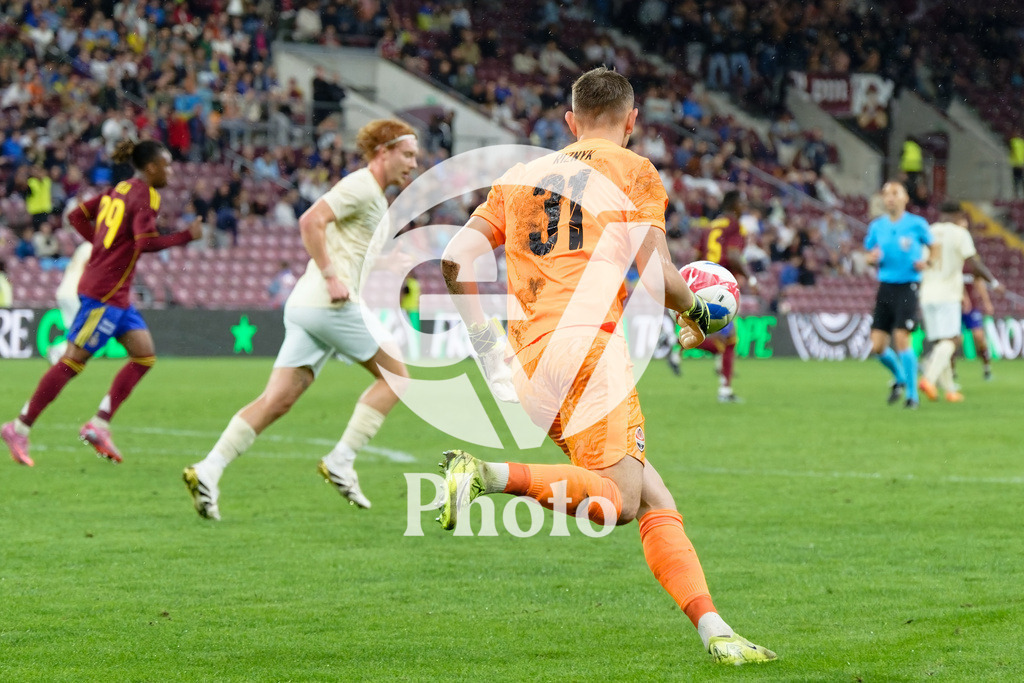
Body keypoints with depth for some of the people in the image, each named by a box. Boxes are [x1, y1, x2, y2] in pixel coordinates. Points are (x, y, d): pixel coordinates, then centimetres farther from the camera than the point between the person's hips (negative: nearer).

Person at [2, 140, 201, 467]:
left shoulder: (118, 190, 13)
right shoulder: (145, 196, -12)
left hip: (117, 296, 10)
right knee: (73, 362, -6)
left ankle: (99, 425, 6)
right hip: (105, 292, -10)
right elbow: (145, 242, -24)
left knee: (145, 356, 7)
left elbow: (77, 216, 16)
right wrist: (187, 236, -15)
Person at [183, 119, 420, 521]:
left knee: (277, 400, 0)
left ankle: (208, 470, -11)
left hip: (305, 306, 9)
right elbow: (311, 221, -18)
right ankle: (341, 462, -2)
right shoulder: (360, 186, -6)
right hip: (328, 303, -9)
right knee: (395, 376, 2)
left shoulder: (373, 196, 24)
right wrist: (331, 277, -21)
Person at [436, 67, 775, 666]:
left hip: (528, 358, 7)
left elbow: (456, 259, 16)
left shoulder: (521, 176, 23)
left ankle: (715, 632, -2)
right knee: (617, 500, -16)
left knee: (655, 502, 7)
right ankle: (491, 474, -32)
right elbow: (657, 277, -1)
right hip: (589, 344, -7)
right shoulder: (635, 172, 8)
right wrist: (697, 312, 18)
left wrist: (482, 335, 24)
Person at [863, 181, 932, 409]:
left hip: (908, 287, -4)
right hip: (885, 287, 4)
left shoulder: (917, 224, -2)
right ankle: (899, 377, 29)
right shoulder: (876, 226, 8)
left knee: (902, 339, -15)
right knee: (877, 346, -1)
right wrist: (873, 257, -5)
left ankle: (912, 393, -1)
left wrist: (924, 260, -8)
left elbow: (930, 245, 12)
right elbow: (870, 252, 19)